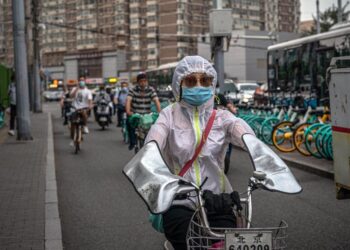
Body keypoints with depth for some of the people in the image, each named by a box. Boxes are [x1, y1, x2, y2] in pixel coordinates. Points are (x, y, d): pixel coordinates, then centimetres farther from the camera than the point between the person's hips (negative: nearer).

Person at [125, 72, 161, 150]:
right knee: (129, 121, -29)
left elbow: (156, 101, -12)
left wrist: (159, 112, -28)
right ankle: (132, 142, -13)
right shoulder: (133, 90, -3)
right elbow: (128, 100, -17)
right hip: (135, 114, -1)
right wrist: (128, 111, -35)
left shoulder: (151, 90, -1)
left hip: (146, 115, 1)